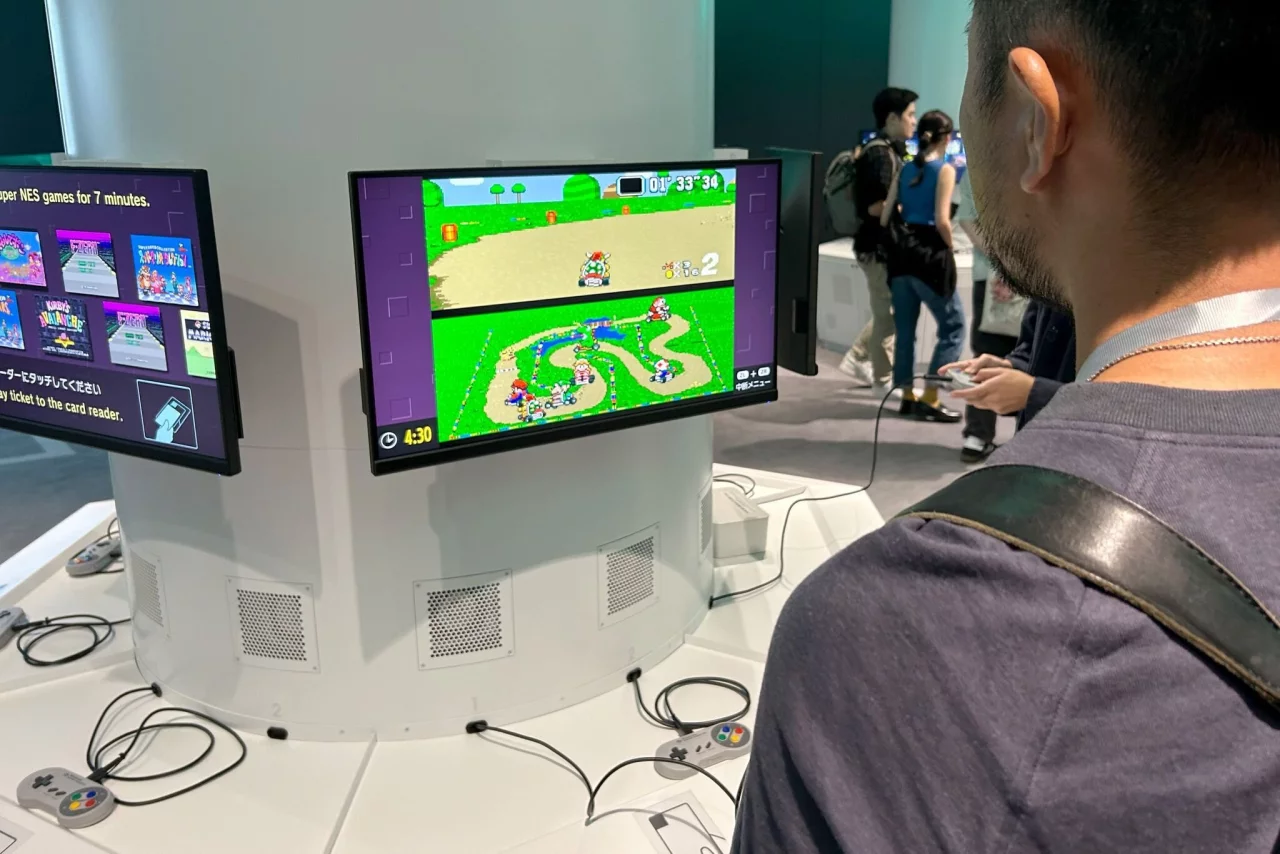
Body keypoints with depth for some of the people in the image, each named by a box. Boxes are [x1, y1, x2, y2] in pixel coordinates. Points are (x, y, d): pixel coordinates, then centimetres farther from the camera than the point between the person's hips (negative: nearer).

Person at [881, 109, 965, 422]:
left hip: (901, 251, 6)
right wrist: (950, 247, 1)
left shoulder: (905, 170, 11)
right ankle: (929, 399, 2)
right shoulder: (945, 170, -5)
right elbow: (942, 220, -15)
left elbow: (884, 218, 9)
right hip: (930, 253, -6)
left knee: (904, 328, 13)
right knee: (953, 326, 5)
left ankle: (907, 396, 19)